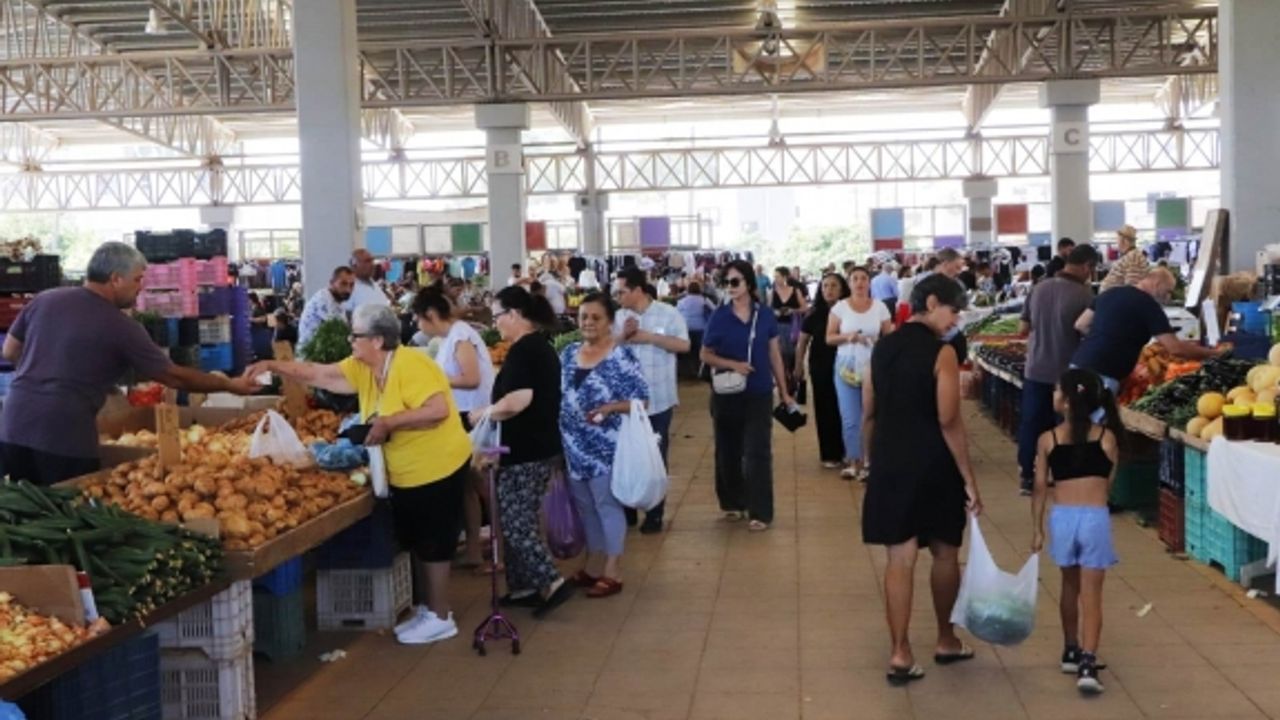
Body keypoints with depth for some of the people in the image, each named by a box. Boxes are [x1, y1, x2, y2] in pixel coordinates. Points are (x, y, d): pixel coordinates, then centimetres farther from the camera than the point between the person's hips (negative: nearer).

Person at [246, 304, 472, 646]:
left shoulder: (410, 365, -25)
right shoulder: (362, 368, 3)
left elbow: (438, 410, -33)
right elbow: (319, 374, 7)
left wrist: (388, 422, -29)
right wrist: (272, 366, -1)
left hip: (438, 469, -9)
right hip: (406, 474, 9)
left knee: (433, 544, 1)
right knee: (417, 542, 17)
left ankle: (441, 618, 14)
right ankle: (430, 608, 31)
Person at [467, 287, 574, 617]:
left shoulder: (523, 349, -17)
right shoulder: (541, 346, 13)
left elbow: (517, 401, -27)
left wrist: (481, 414, -13)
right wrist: (494, 412, 18)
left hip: (523, 452, -10)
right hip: (540, 448, 10)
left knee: (515, 524, -4)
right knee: (522, 521, 15)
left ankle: (552, 582, -6)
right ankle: (524, 587, 19)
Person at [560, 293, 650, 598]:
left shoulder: (622, 356, -11)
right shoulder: (569, 353, 8)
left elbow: (642, 399, -12)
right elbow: (559, 394, 15)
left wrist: (610, 407, -26)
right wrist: (558, 437, 5)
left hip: (606, 447, -6)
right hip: (575, 447, 6)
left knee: (608, 505, 1)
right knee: (585, 507, 15)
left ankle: (613, 572, 9)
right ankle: (594, 564, 28)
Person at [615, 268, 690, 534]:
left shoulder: (668, 313, -6)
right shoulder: (620, 316, 5)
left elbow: (683, 345, -14)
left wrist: (649, 336, -17)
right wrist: (622, 336, -16)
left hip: (658, 399, -3)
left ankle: (655, 514, 17)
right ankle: (627, 510, 24)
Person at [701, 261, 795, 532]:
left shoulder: (765, 314, -2)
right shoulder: (720, 316, -4)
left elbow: (774, 354, 5)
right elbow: (706, 355, 0)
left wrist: (784, 391, 6)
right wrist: (733, 364, -17)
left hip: (760, 394, 0)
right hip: (727, 394, 1)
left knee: (758, 452, -2)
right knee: (728, 450, 11)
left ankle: (760, 512, 2)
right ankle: (733, 503, 28)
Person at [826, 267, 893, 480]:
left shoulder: (880, 307, 2)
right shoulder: (840, 307, 0)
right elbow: (829, 338, 1)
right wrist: (846, 337, -17)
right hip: (846, 367, 0)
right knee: (849, 418, 0)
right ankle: (853, 461, 14)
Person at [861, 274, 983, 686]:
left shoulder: (882, 348, 6)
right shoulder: (941, 353, -12)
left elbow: (868, 413, 11)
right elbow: (949, 421, -17)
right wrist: (969, 477, -13)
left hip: (890, 465, 4)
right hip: (933, 466, -4)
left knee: (900, 558, 4)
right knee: (945, 554, 14)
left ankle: (901, 653, 0)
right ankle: (946, 641, 28)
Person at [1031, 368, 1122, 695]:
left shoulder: (1048, 440, -2)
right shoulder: (1107, 438, -1)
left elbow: (1040, 488, 1)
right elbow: (1109, 484, 5)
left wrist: (1037, 529, 9)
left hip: (1062, 517, 1)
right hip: (1096, 518, -1)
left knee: (1070, 586, 21)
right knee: (1091, 593, 0)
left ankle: (1071, 652, 32)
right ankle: (1087, 664, -12)